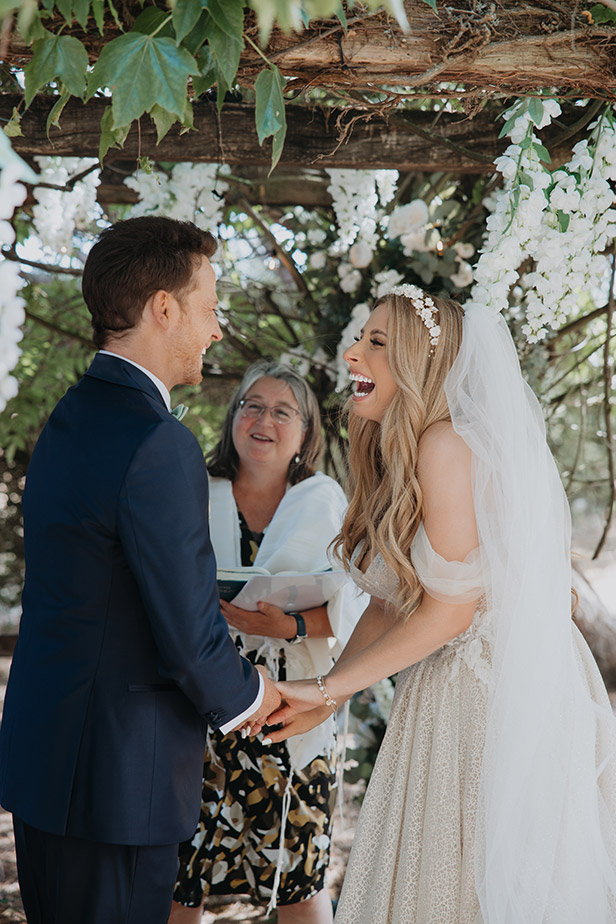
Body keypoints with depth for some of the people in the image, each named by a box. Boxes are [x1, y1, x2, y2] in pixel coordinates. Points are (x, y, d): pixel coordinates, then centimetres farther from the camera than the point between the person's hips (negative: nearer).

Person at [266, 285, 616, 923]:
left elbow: (450, 608, -18)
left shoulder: (449, 443, -16)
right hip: (442, 699, 9)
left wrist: (329, 686, -10)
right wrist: (321, 702, 4)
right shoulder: (398, 458, 12)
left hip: (493, 697, -9)